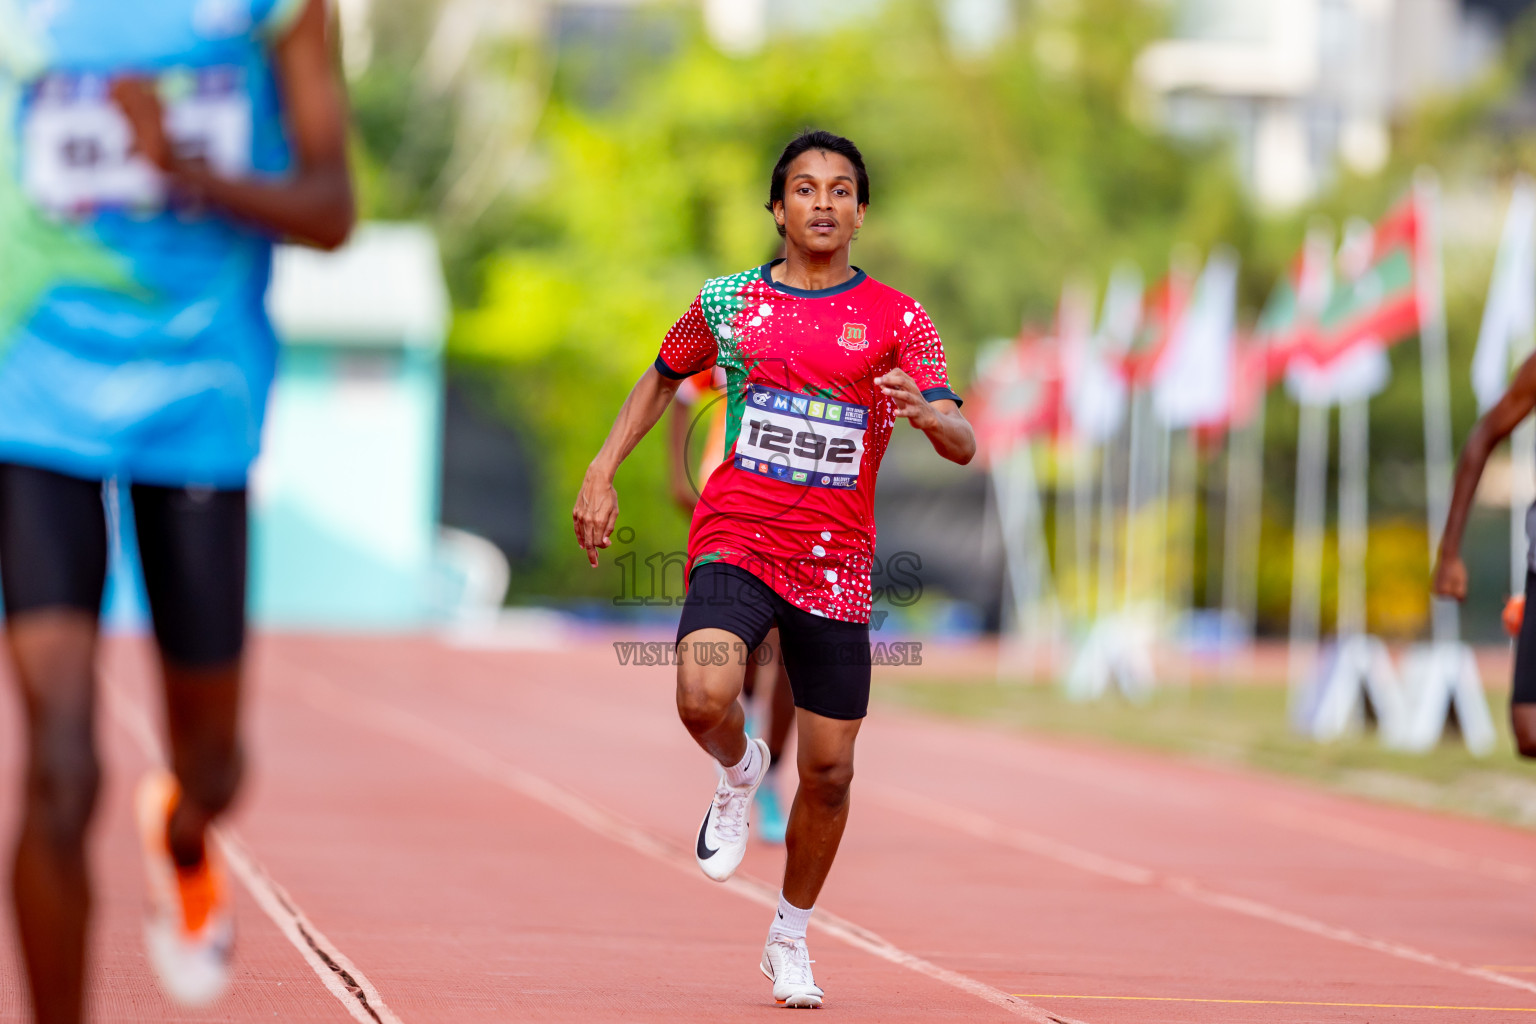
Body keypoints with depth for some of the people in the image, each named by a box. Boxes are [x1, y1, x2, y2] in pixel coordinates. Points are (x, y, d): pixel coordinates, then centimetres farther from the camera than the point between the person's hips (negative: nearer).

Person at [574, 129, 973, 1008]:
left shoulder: (897, 320, 0)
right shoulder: (727, 302, 5)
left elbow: (964, 447, -8)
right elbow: (663, 377, 24)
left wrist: (926, 412, -31)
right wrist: (602, 472, 14)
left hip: (837, 566, 1)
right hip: (736, 541, 0)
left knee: (829, 771, 4)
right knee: (704, 699, -29)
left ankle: (792, 936, 28)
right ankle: (740, 771, 8)